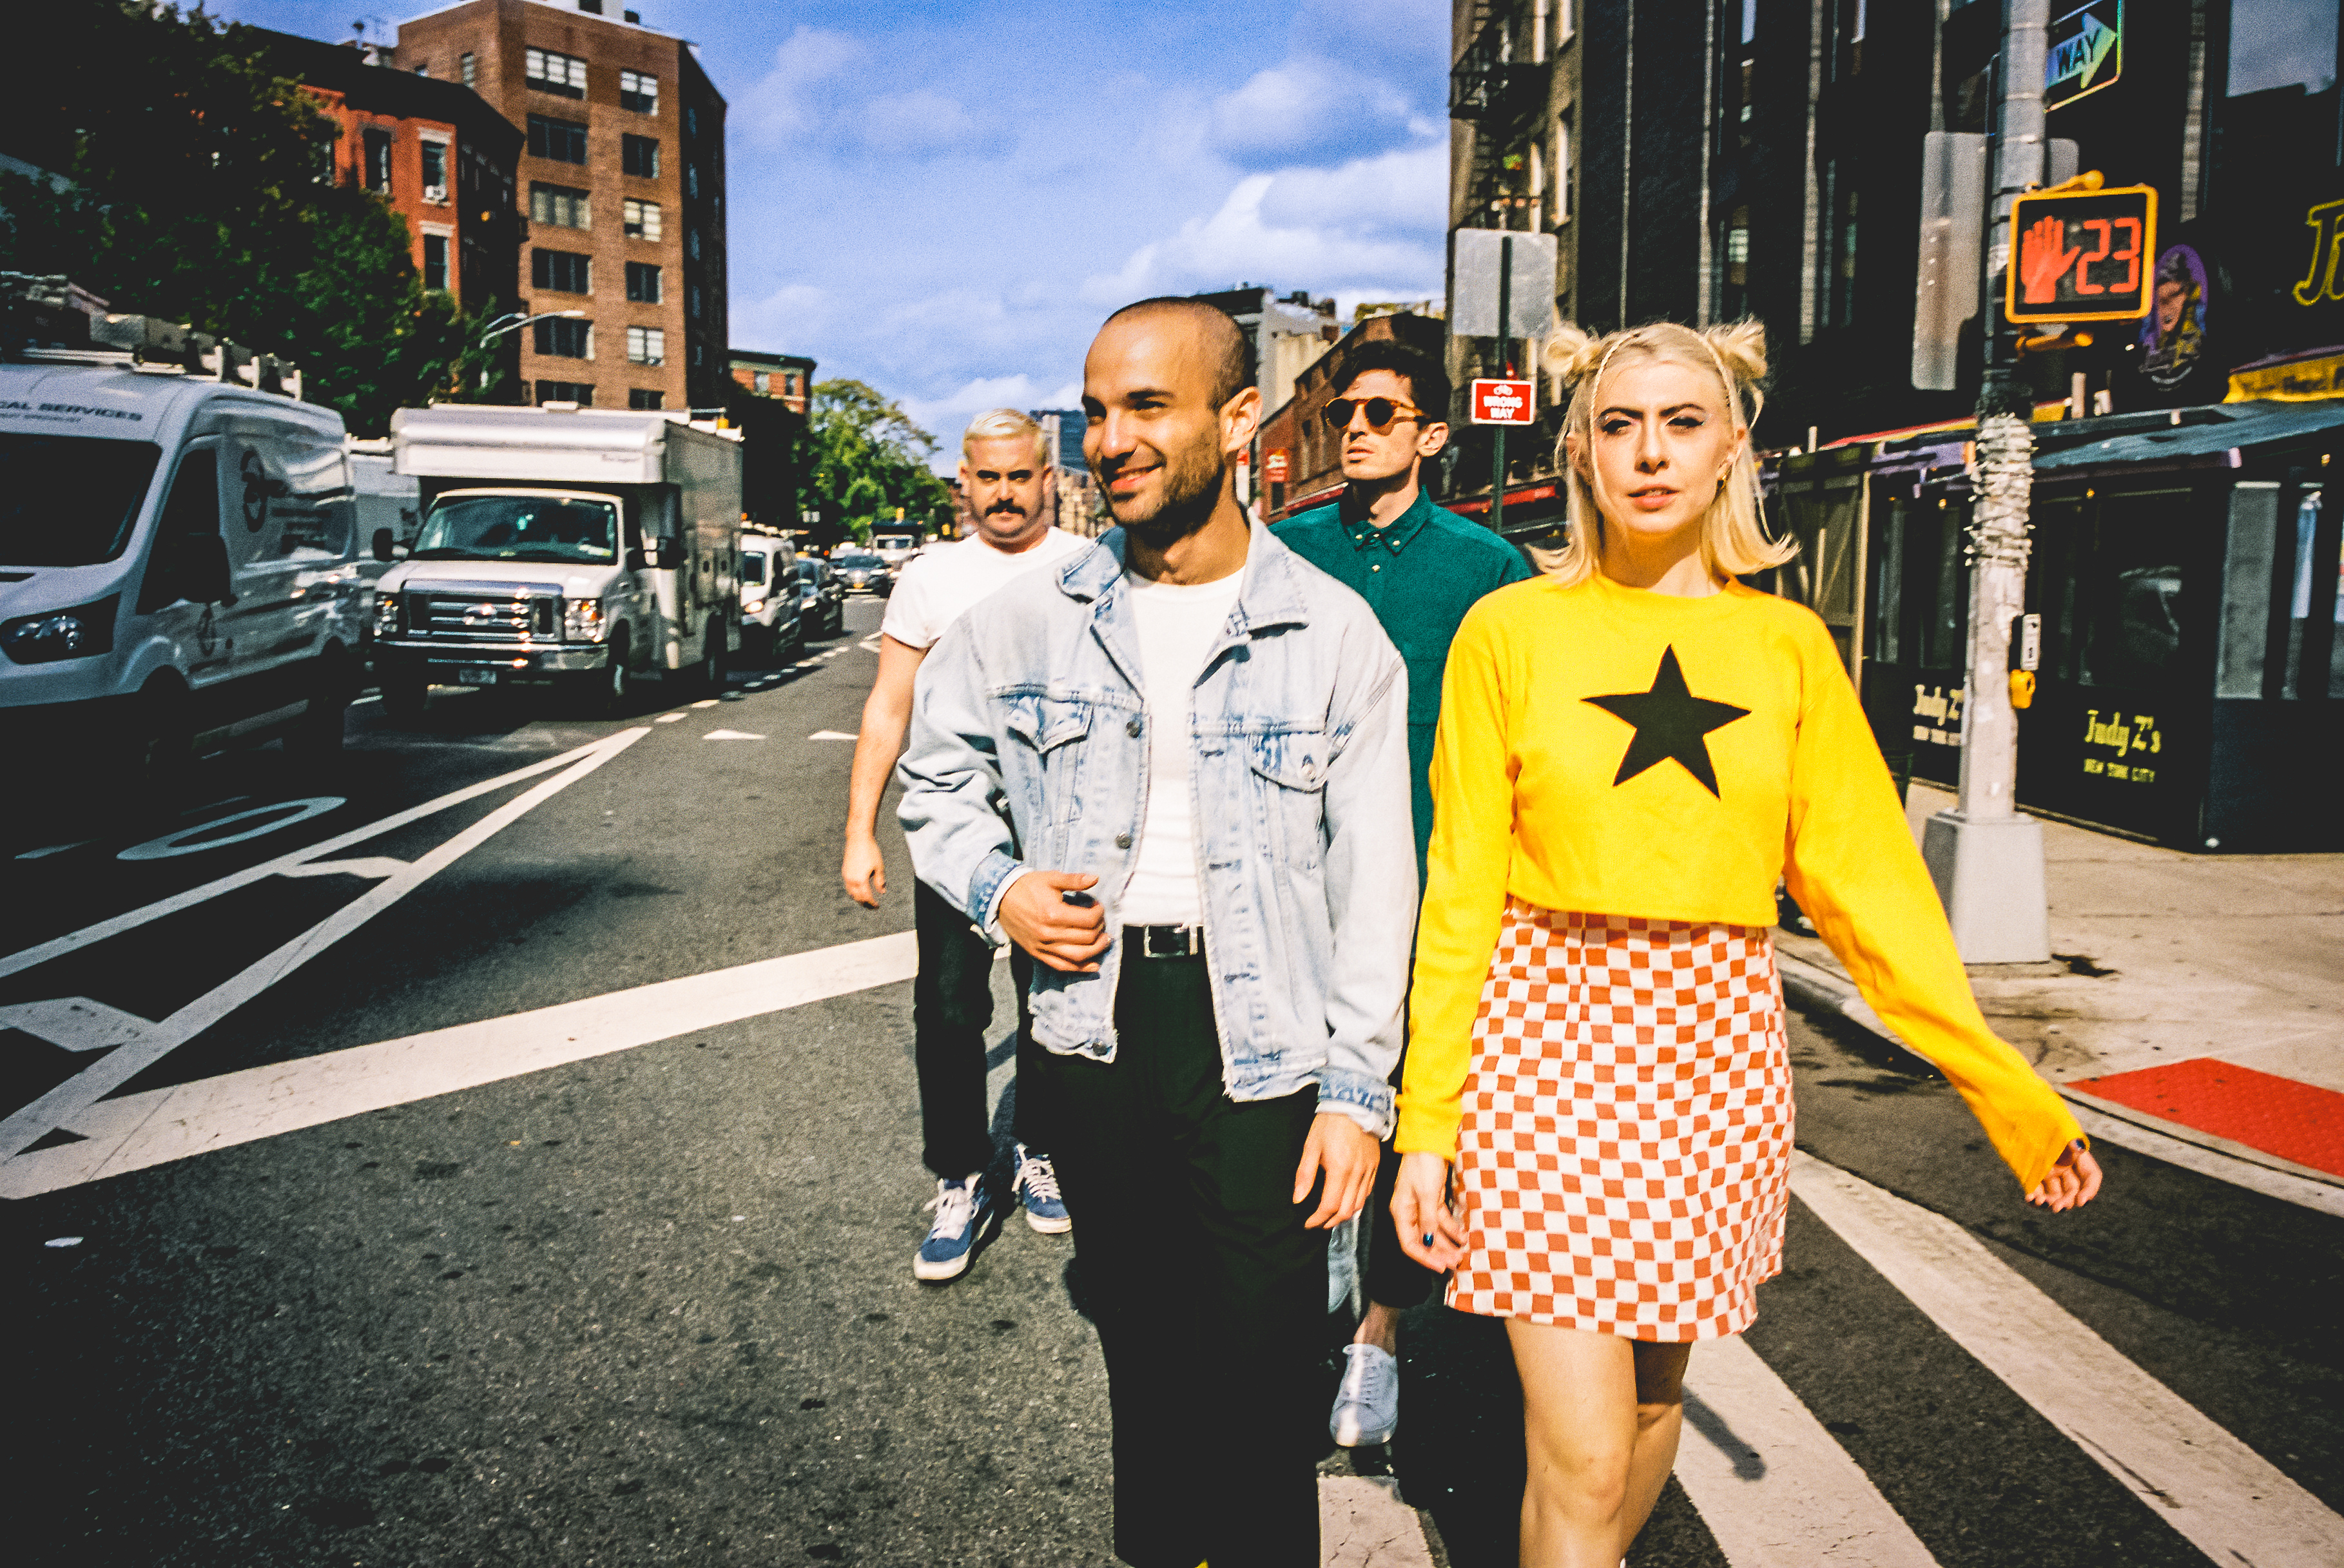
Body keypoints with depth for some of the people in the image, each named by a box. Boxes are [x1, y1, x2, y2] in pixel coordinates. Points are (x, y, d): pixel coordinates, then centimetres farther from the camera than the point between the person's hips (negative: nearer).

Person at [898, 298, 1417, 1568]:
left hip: (1263, 1035, -2)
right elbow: (936, 771, 16)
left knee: (1262, 1360, 4)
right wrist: (996, 889, -4)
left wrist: (1358, 1086, -7)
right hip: (1091, 1021, 3)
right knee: (1137, 1337, 19)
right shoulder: (1032, 617, 1)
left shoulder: (1333, 631, -5)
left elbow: (1372, 882, -3)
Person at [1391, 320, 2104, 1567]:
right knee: (1582, 1456, -5)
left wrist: (2006, 1087, 0)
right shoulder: (1510, 630, -2)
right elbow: (1461, 889, -3)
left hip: (1713, 1046, 3)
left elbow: (1863, 879, 4)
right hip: (1549, 1033, -3)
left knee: (1652, 1393, 17)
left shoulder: (1788, 645, 5)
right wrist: (1424, 1117, -6)